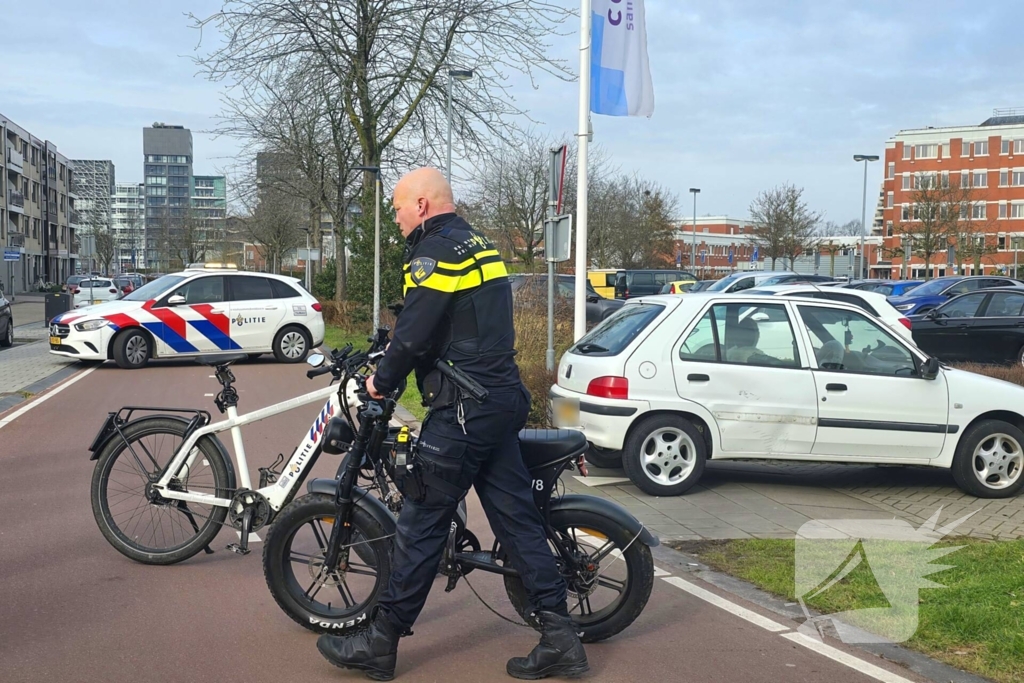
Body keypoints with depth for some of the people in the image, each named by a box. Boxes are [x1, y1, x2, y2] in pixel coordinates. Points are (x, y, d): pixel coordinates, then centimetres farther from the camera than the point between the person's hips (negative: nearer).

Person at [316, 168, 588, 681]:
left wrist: (381, 381, -1)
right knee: (515, 519, 9)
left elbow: (414, 334, -18)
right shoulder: (481, 245, 19)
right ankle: (559, 638, 10)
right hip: (503, 399, 9)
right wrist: (393, 367, 27)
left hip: (461, 408, -9)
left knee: (421, 523, -2)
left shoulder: (436, 251, -11)